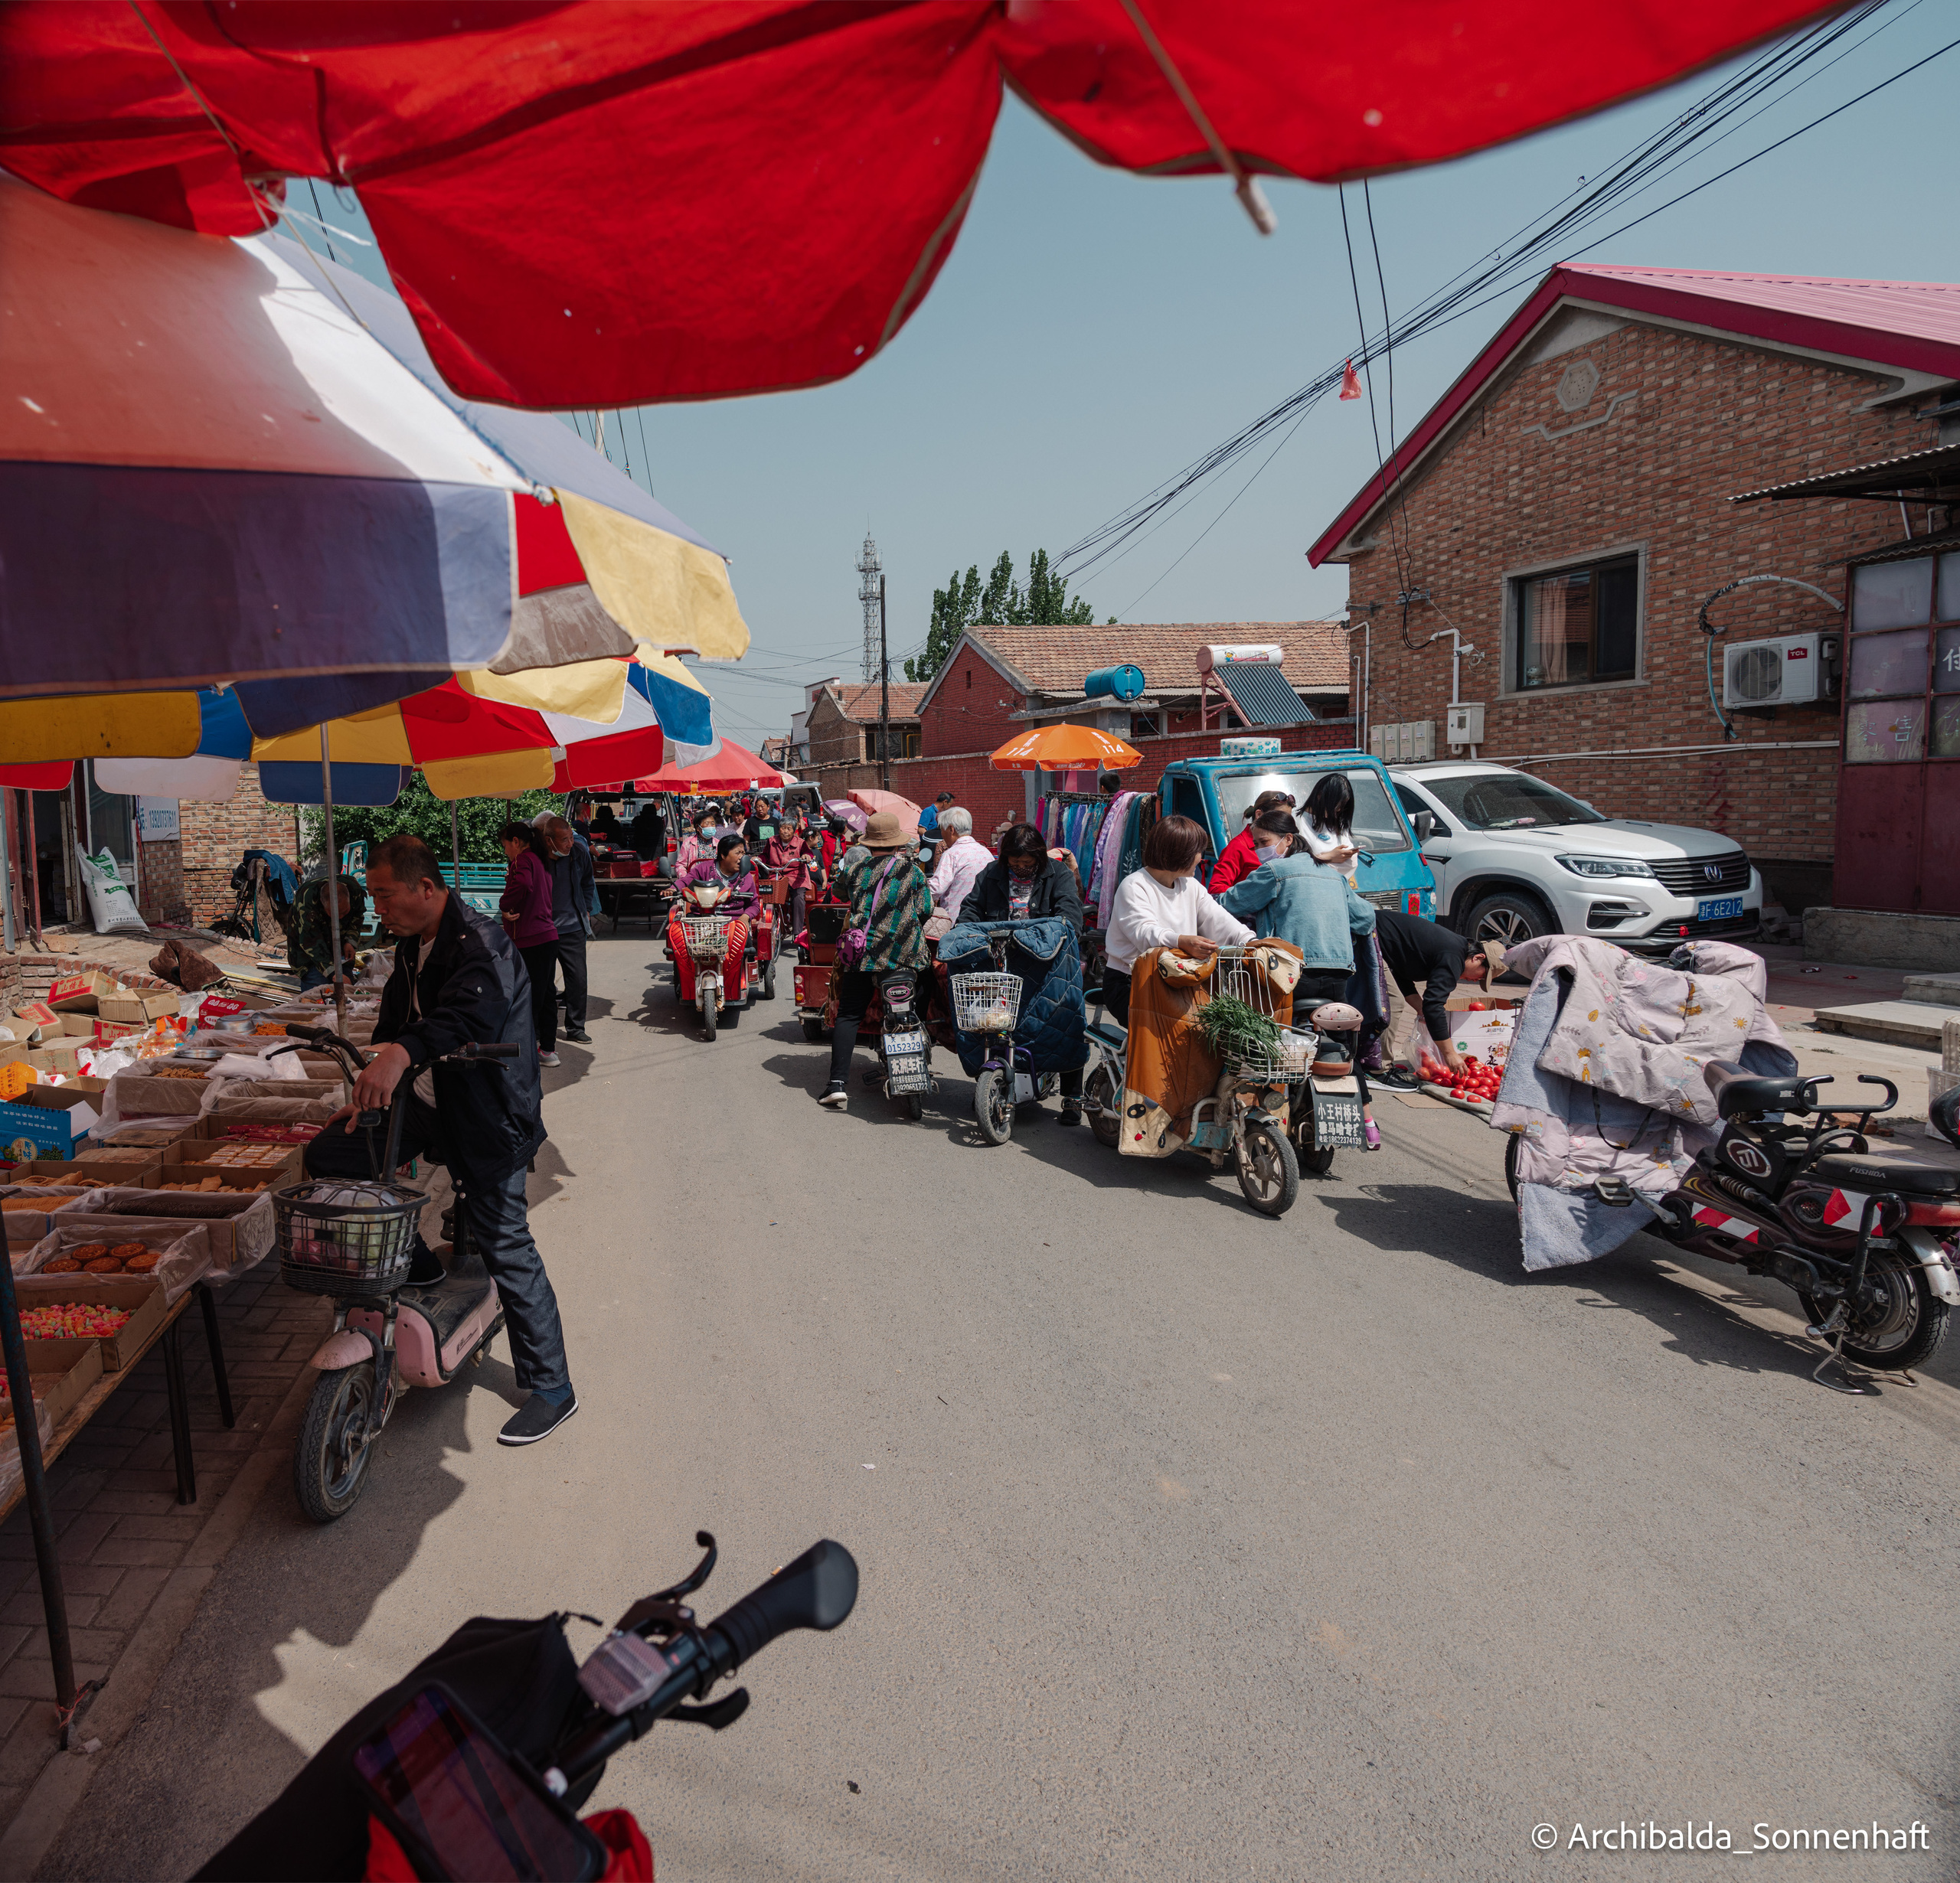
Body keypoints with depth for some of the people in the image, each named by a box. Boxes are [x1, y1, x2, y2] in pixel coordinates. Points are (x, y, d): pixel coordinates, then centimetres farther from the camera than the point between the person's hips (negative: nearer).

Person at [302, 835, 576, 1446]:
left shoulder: (480, 947, -22)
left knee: (506, 1249, -4)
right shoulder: (413, 946, 9)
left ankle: (551, 1391, 9)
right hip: (426, 1102, 9)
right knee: (327, 1156, 2)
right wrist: (364, 1096, 19)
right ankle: (414, 1265, 19)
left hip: (487, 1117, -8)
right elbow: (395, 1020, 20)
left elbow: (464, 1014, -42)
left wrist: (400, 1054, -59)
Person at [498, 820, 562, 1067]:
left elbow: (522, 884, -31)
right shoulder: (540, 861, 18)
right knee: (545, 993, 14)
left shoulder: (524, 860, -10)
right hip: (548, 935, 10)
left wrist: (505, 905, -17)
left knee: (529, 998, -4)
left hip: (530, 941, -10)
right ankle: (548, 1048, 21)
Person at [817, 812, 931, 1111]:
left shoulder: (855, 867, 6)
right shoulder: (912, 871, 2)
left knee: (848, 1016, 3)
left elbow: (840, 892, 25)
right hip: (907, 954, 0)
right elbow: (925, 911, 2)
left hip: (862, 950, 1)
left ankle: (838, 1083, -8)